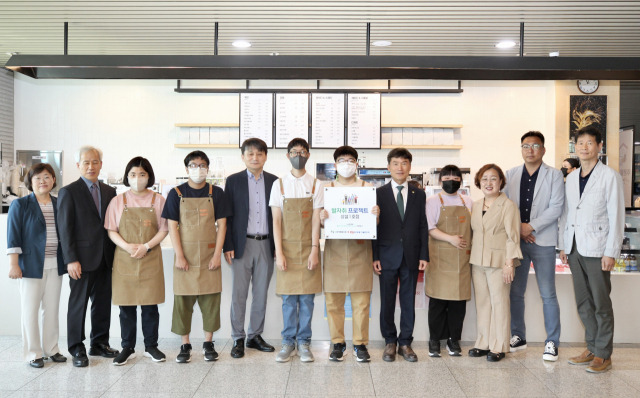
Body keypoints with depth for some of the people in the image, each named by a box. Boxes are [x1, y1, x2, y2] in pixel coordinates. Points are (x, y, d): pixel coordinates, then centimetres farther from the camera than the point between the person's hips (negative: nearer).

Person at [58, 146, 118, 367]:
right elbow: (65, 229, -7)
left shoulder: (109, 192, 12)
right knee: (78, 304, 5)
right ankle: (77, 349, 17)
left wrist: (116, 253, 4)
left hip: (105, 258, 5)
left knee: (103, 303, 11)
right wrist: (71, 259, -14)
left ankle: (99, 343, 25)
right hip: (82, 258, -5)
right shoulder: (68, 192, -3)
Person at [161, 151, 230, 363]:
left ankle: (208, 342, 19)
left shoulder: (216, 193, 4)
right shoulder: (176, 194, 2)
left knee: (211, 298, 5)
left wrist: (217, 254, -6)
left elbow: (222, 225, 2)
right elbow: (172, 226, -1)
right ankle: (185, 344, 16)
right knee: (182, 299, 3)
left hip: (210, 255, 1)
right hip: (185, 255, 0)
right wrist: (179, 256, -9)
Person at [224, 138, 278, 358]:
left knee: (261, 294, 9)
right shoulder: (233, 181, 2)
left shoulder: (274, 181, 7)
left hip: (266, 245, 2)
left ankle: (255, 335, 22)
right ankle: (238, 339, 14)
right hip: (242, 244, -2)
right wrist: (227, 246, -7)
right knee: (239, 294, 2)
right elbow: (226, 215, 0)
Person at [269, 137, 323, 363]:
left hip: (308, 248, 0)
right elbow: (276, 221, 0)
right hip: (287, 248, 0)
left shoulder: (315, 185, 4)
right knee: (288, 298, 4)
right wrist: (279, 252, -7)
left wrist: (314, 250, -8)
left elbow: (316, 220, 0)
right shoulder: (279, 185, 4)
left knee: (307, 297, 3)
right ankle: (288, 342, 16)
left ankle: (304, 342, 14)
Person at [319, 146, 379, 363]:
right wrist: (321, 218, -13)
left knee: (361, 301, 0)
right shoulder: (326, 188, 12)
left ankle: (360, 344, 11)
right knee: (333, 301, 1)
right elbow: (319, 220, 11)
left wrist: (376, 215, -12)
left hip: (359, 250, 0)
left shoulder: (367, 188, 11)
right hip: (334, 250, 1)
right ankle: (338, 344, 14)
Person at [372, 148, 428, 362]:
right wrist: (375, 256, -6)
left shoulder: (419, 194, 9)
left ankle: (405, 342, 19)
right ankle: (390, 341, 20)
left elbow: (423, 226, 7)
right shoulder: (379, 193, 3)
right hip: (388, 256, -1)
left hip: (411, 257, 2)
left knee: (409, 302, 7)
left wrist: (424, 255, -1)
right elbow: (374, 226, 0)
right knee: (387, 302, 6)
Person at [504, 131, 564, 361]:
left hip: (543, 241, -3)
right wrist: (517, 229, -7)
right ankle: (518, 337, 22)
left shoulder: (554, 175, 1)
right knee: (515, 292, 9)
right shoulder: (511, 175, 9)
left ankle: (552, 342, 10)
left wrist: (531, 227, -14)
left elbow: (556, 207, -8)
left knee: (548, 294, 0)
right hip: (515, 240, 3)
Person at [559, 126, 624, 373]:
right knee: (583, 303, 11)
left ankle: (603, 355, 12)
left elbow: (616, 217, -7)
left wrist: (611, 252, -12)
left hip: (596, 249, -5)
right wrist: (563, 246, 10)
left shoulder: (610, 176, -4)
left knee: (601, 304, 1)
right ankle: (592, 349, 23)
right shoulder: (571, 178, 13)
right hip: (575, 248, 6)